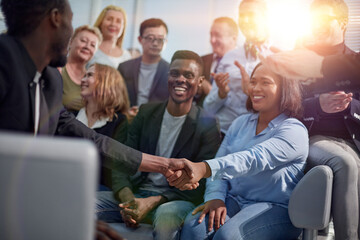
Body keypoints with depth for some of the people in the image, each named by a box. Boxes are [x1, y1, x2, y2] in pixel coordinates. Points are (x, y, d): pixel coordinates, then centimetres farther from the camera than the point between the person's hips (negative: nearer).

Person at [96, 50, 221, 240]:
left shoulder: (208, 126, -2)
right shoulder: (146, 112, 10)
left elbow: (199, 183, -7)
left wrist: (153, 202, -20)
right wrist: (127, 198, -15)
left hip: (176, 199, -3)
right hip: (137, 192, 4)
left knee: (166, 216, -39)